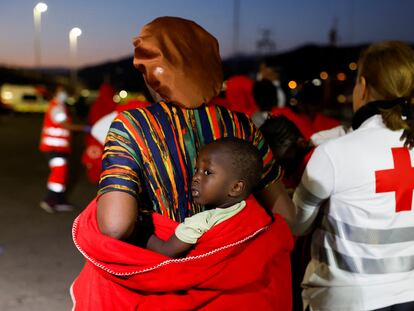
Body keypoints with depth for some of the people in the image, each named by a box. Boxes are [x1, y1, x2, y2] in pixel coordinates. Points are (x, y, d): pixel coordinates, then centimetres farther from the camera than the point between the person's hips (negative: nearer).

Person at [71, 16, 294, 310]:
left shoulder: (130, 126, -17)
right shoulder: (240, 125, -8)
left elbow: (115, 225, -28)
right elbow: (284, 213, -1)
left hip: (157, 286, -2)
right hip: (234, 285, 3)